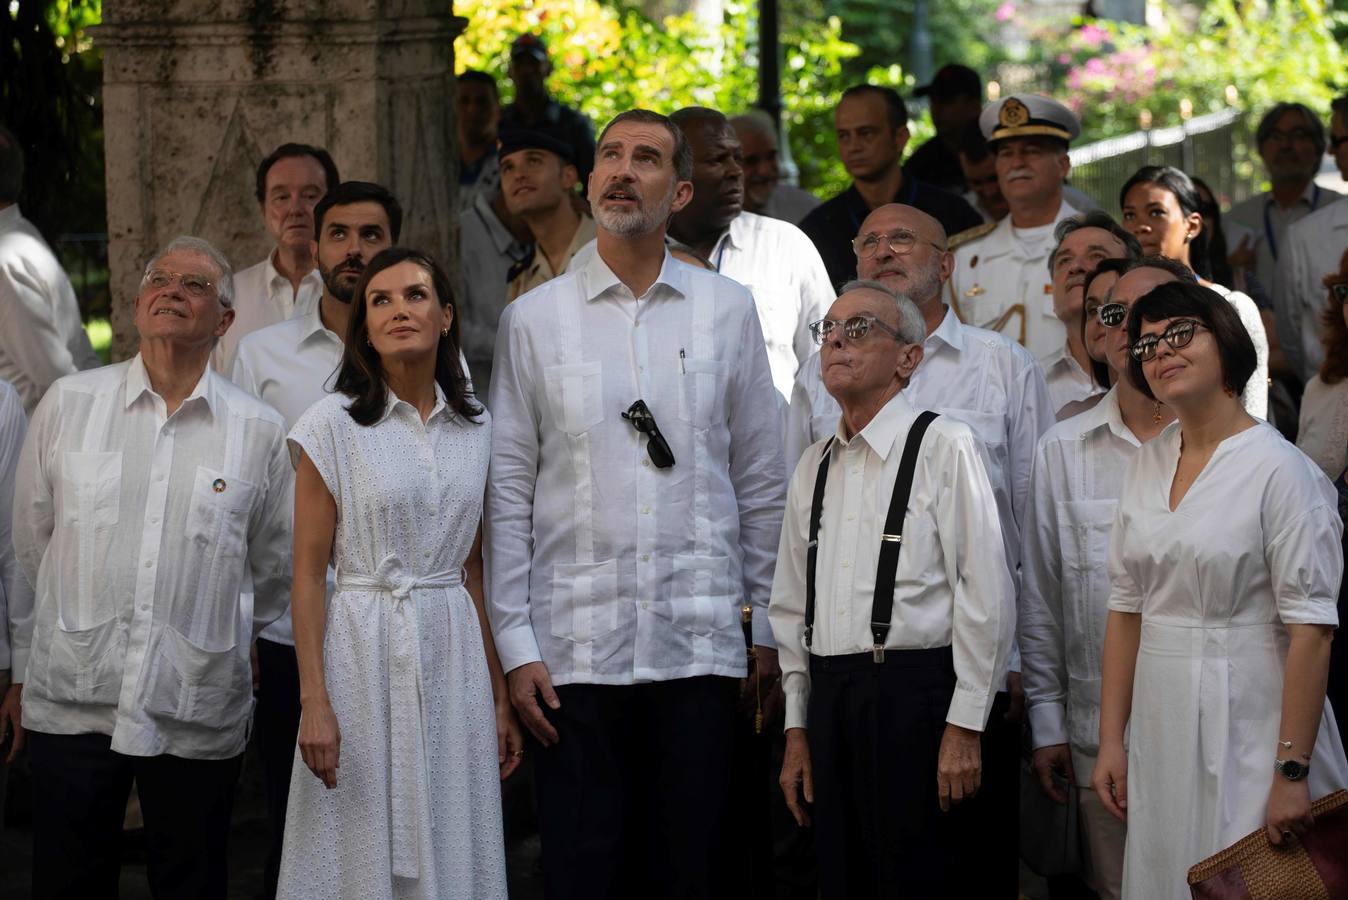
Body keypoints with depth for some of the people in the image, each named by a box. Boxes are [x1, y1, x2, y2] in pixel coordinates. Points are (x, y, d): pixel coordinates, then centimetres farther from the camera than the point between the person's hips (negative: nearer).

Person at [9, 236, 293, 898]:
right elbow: (28, 546, 12)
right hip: (72, 700, 0)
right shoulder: (69, 403, 4)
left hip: (198, 714, 0)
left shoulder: (260, 432, 4)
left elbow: (278, 571, 16)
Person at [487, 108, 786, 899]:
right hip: (574, 649, -1)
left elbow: (762, 480, 9)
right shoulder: (534, 320, 4)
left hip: (700, 646, 1)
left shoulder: (728, 310, 7)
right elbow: (508, 494, 4)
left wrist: (770, 627, 6)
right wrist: (516, 646, -2)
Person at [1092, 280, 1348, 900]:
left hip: (1247, 726, -6)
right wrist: (1110, 742, 7)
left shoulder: (1279, 468, -12)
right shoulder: (1147, 465, 10)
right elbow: (1126, 610, 12)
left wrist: (1292, 772, -19)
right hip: (1161, 728, 6)